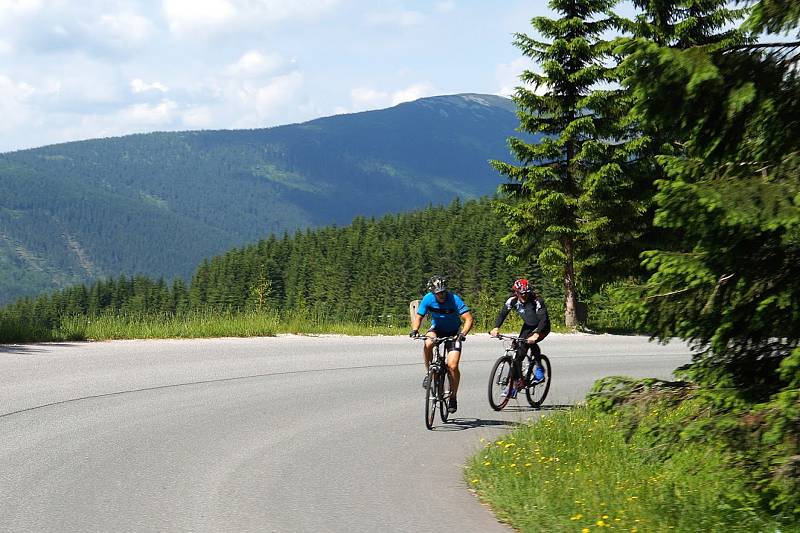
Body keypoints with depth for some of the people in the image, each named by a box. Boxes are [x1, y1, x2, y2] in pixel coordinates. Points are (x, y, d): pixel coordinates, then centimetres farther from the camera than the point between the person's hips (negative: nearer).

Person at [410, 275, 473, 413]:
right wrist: (414, 330, -29)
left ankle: (453, 397, 4)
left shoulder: (454, 299, -25)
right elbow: (418, 317, -9)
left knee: (452, 366, -15)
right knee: (428, 343, -34)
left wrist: (462, 333, -45)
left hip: (453, 332, -2)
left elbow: (468, 319, -28)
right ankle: (428, 373, -11)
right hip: (437, 329, 2)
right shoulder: (428, 299, -17)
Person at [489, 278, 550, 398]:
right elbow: (503, 313, -14)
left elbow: (543, 319, -38)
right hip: (528, 326, 5)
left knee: (531, 342, -31)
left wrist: (536, 334, -53)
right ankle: (516, 383, 2)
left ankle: (539, 368, -11)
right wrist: (496, 328, -32)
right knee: (519, 353, -5)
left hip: (542, 327, -5)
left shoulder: (537, 301, -31)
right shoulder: (513, 300, -17)